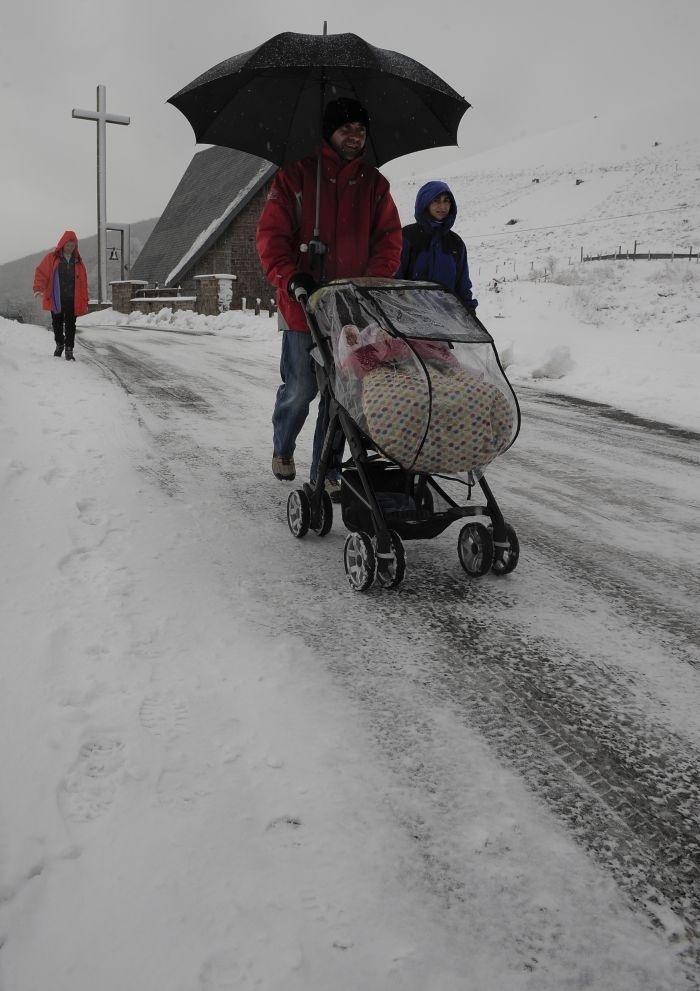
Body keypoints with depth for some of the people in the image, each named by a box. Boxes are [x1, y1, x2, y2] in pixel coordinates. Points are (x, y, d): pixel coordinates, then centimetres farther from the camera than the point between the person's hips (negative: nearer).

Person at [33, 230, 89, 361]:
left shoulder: (78, 261, 7)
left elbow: (83, 282, 8)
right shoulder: (51, 258, 1)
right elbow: (41, 272, -2)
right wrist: (39, 288, -18)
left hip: (73, 300, 0)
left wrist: (84, 301, 4)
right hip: (56, 299, 0)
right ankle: (59, 344, 32)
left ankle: (69, 350, 4)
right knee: (57, 323, 11)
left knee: (70, 325, -1)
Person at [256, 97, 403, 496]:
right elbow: (271, 233, -2)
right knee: (300, 389, -1)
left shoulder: (374, 184, 13)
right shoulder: (296, 176, 3)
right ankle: (283, 449, 29)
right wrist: (290, 277, -17)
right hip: (304, 302, -3)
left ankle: (327, 471, 12)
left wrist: (375, 281, -8)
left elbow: (389, 238, 9)